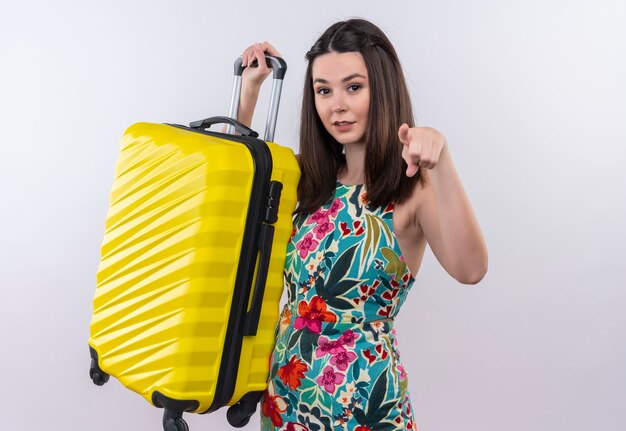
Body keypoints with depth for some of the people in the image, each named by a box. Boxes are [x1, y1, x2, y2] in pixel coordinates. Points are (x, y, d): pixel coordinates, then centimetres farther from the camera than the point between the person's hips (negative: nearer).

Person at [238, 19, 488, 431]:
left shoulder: (414, 187, -15)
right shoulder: (312, 178, 1)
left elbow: (470, 269, -31)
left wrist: (441, 161, -43)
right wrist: (250, 88, 3)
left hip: (361, 395, -5)